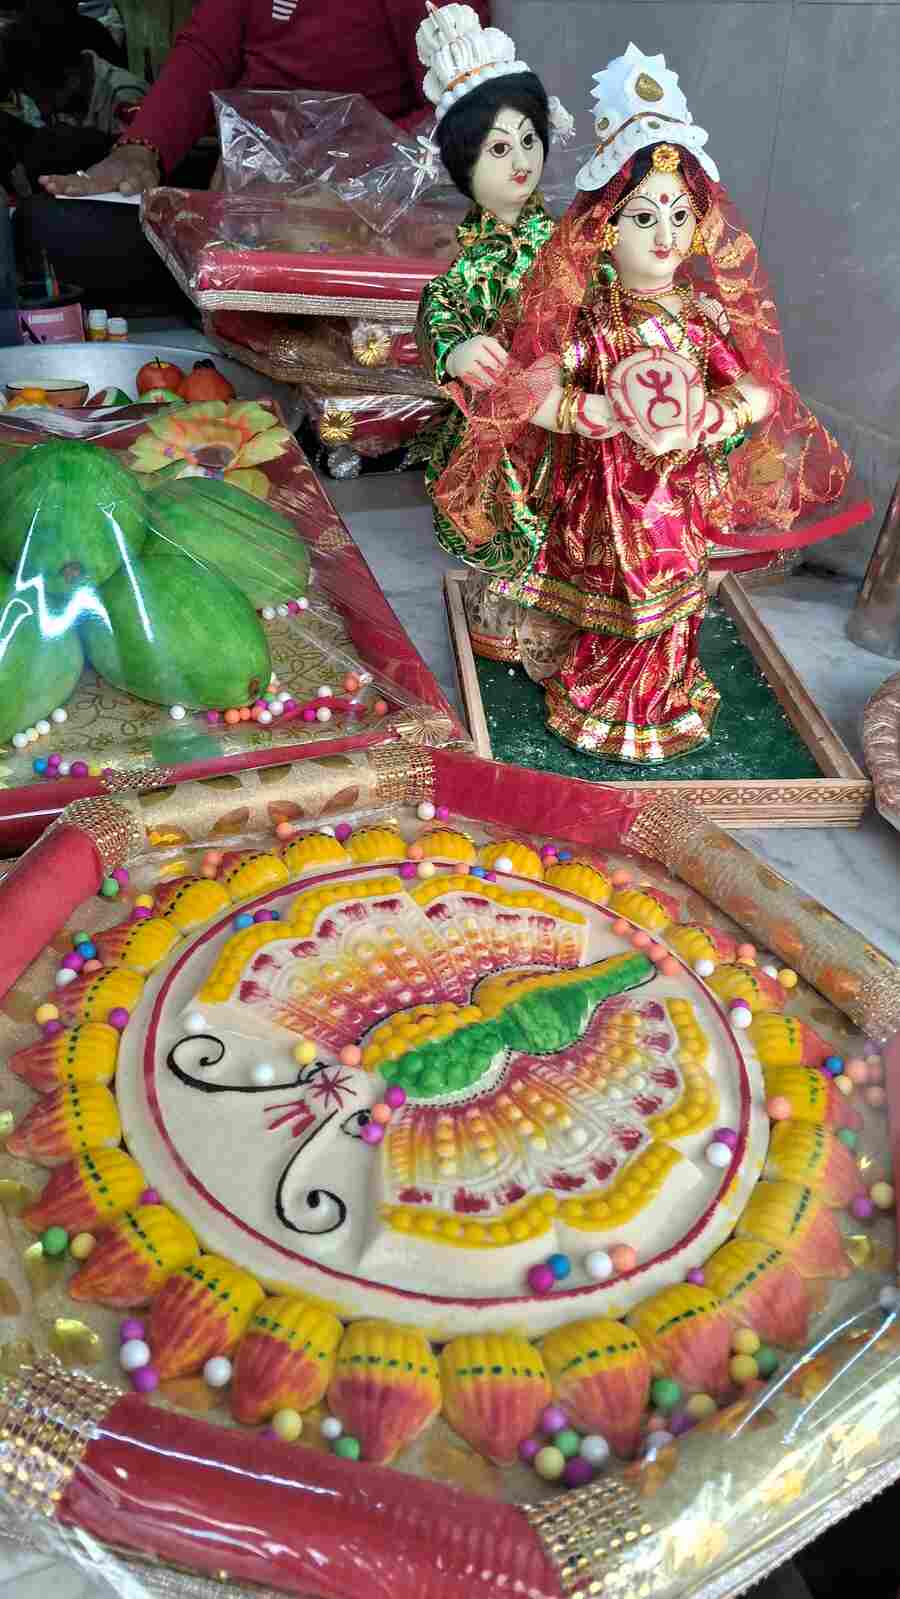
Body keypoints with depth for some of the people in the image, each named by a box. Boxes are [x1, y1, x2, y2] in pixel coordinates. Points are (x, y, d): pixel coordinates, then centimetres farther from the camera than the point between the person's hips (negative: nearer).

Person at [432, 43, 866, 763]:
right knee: (605, 601, 12)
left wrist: (703, 420, -21)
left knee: (669, 604, 17)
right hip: (602, 493, -3)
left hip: (681, 491, 4)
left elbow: (762, 387, -2)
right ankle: (596, 697, 34)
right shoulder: (585, 318, -14)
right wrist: (607, 414, -29)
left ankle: (663, 695, 40)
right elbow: (523, 391, -20)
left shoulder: (706, 314, -4)